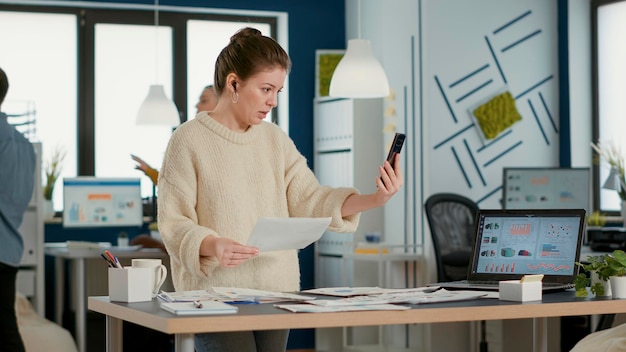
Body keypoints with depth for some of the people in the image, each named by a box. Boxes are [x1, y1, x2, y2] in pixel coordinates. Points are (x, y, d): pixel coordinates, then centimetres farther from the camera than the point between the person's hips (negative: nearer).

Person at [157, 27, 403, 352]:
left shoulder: (275, 140, 12)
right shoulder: (188, 141, -5)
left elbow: (310, 199, 4)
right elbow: (174, 223, -9)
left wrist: (373, 200, -12)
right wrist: (212, 246, -29)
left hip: (277, 292, 5)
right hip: (215, 295, -5)